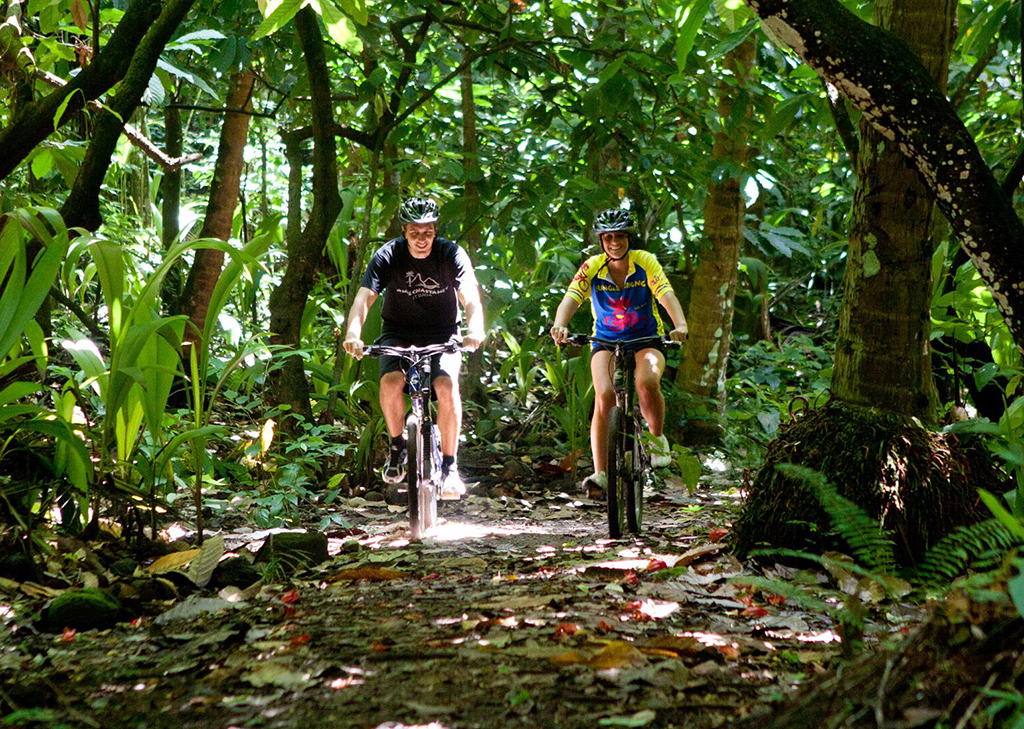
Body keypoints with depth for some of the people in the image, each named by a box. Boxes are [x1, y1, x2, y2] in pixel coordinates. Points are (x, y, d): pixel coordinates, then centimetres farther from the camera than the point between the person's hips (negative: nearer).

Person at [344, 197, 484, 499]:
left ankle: (450, 466, -15)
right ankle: (398, 445, -4)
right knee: (391, 381, -29)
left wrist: (474, 329, -48)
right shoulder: (388, 255, -14)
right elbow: (363, 298, -23)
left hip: (442, 335, 0)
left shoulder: (452, 254, -14)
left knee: (447, 387, -28)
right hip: (399, 333, 0)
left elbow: (471, 298, -25)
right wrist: (353, 333, -43)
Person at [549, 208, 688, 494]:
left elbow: (666, 295, -25)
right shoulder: (592, 268, -9)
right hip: (606, 341, 1)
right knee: (604, 396, -24)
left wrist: (680, 326, -45)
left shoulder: (645, 262, -12)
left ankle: (658, 439, -4)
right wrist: (560, 325, -45)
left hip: (646, 339, -1)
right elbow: (571, 298, -23)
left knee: (647, 383, -32)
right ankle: (600, 473, -19)